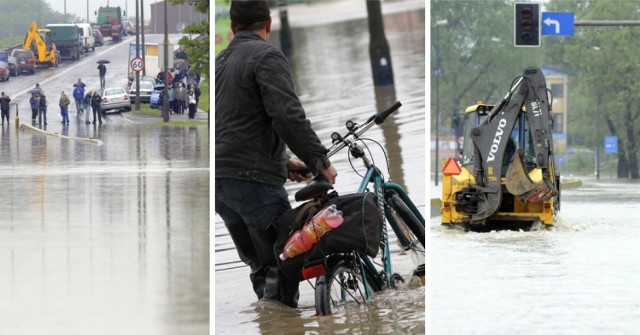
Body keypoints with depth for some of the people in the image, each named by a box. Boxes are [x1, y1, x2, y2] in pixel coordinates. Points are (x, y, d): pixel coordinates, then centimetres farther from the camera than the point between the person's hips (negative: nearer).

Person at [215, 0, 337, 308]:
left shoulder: (220, 62, 20)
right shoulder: (266, 56, -7)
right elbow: (289, 117, -20)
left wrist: (283, 161, 21)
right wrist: (320, 161, -11)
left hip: (219, 179, 8)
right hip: (254, 179, -8)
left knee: (259, 265, 16)